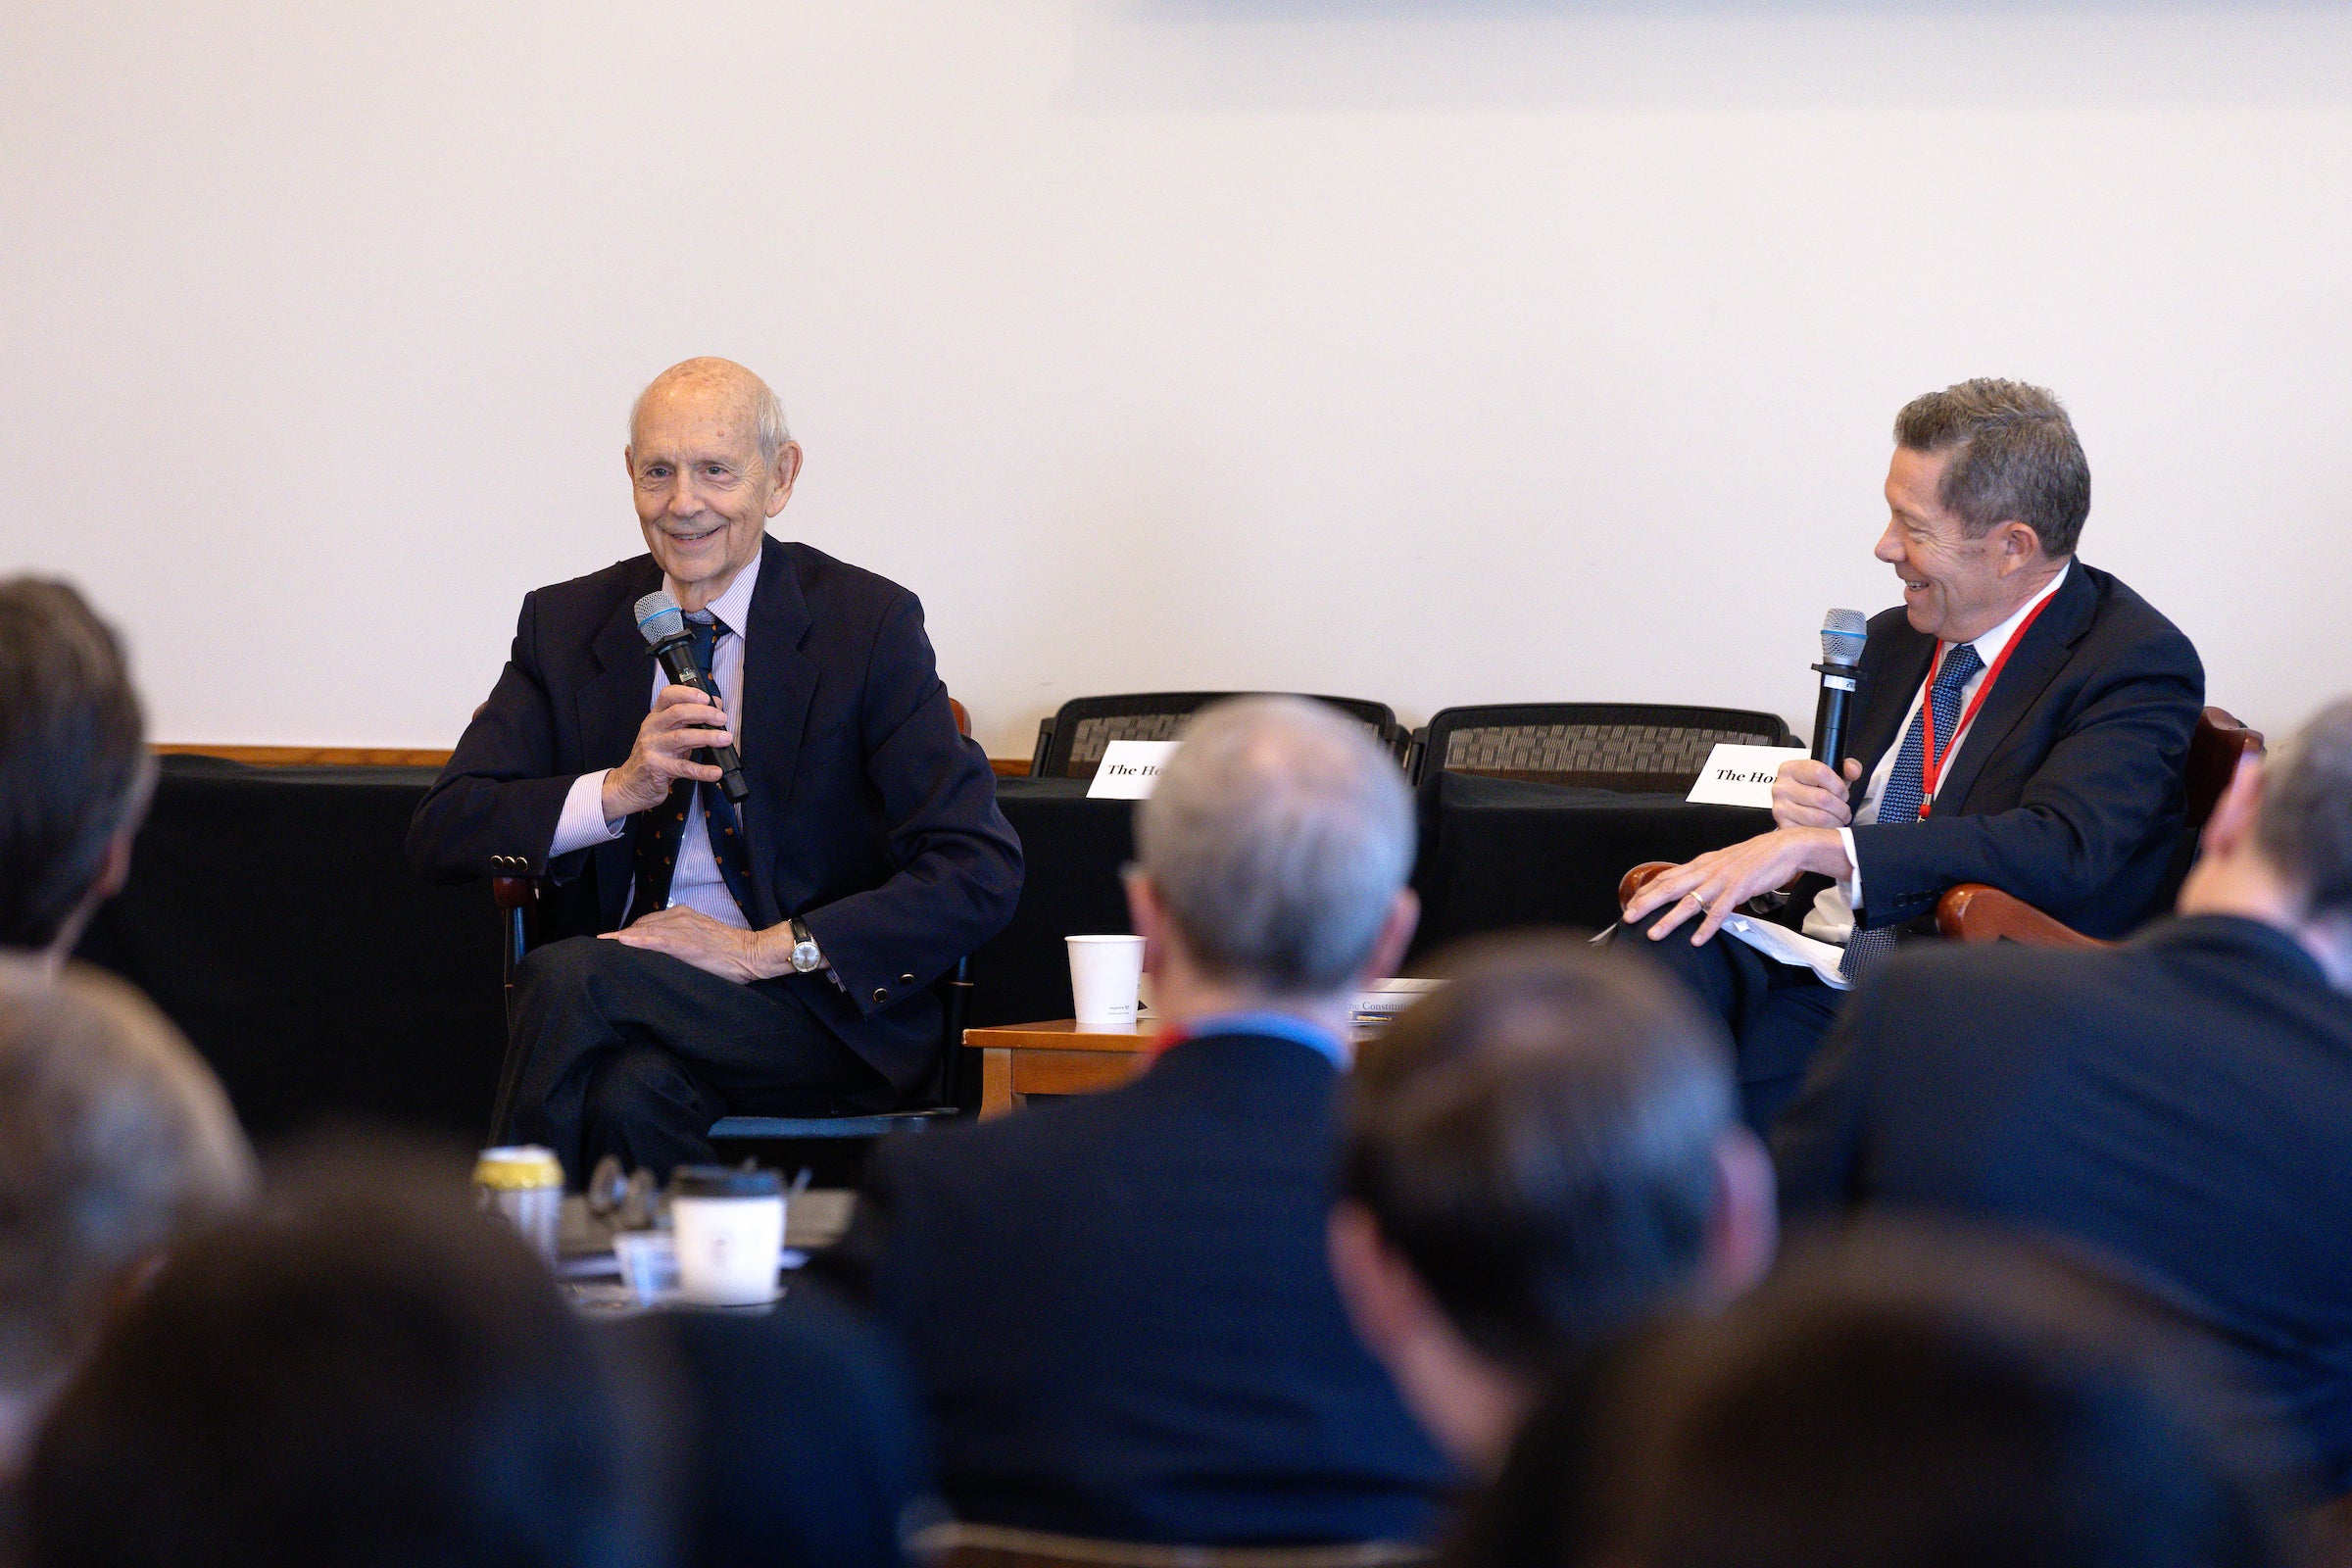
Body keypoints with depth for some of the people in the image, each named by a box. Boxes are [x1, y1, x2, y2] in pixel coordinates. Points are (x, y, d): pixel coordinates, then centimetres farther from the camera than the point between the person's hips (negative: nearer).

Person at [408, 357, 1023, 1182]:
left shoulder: (869, 624, -1)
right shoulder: (566, 623, 11)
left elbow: (980, 874, -9)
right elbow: (439, 834, 4)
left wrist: (770, 950, -19)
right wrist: (619, 790, -13)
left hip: (823, 1019, -2)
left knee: (569, 978, -30)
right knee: (634, 1092, -35)